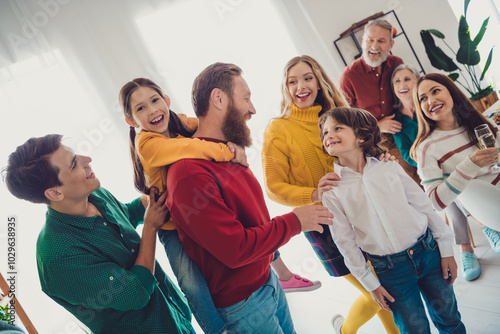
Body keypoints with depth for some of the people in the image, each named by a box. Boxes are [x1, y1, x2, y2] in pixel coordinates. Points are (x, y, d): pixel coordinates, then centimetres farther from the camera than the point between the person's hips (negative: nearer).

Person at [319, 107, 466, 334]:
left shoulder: (390, 168, -3)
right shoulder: (331, 190, -9)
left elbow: (424, 206, 3)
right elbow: (345, 241, -4)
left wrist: (446, 250, 4)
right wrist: (370, 283, -1)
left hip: (427, 252, 2)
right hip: (390, 270, -2)